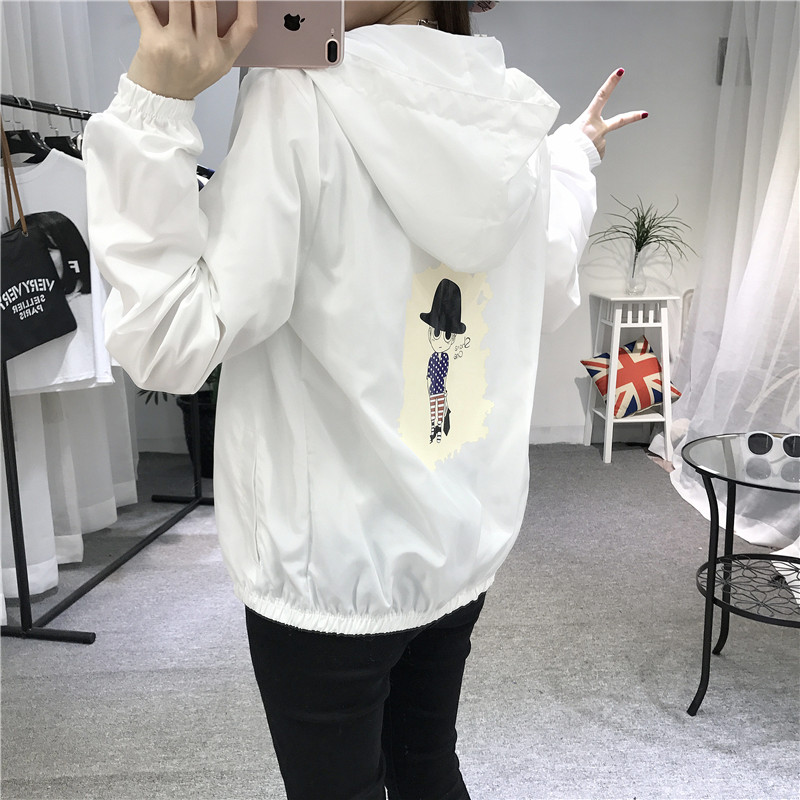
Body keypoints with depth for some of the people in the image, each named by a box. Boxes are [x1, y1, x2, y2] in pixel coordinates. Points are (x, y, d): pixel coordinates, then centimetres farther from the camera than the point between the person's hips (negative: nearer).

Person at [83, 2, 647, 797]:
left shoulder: (299, 97, -17)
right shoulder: (514, 117, 1)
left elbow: (170, 344, -19)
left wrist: (152, 109, -18)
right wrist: (573, 158, 30)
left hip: (331, 567, -6)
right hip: (465, 544, 6)